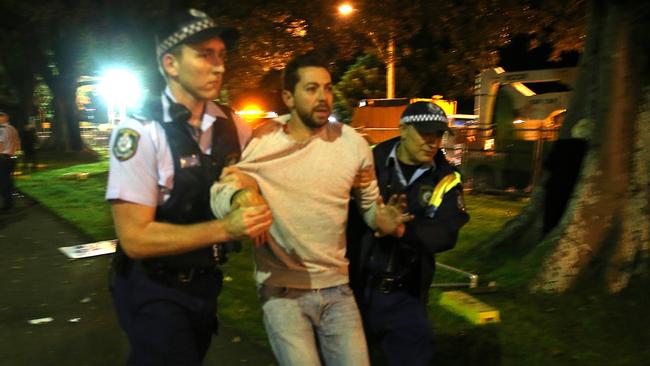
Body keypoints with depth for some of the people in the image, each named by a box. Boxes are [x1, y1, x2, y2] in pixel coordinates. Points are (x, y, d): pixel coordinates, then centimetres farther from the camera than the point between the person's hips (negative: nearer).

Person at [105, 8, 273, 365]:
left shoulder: (228, 123, -5)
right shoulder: (139, 132, -22)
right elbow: (135, 238, -25)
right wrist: (226, 229, -33)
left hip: (205, 281, 7)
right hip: (154, 291, -6)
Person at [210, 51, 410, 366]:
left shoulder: (353, 143, -1)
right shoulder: (258, 142, -7)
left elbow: (369, 203, 10)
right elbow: (218, 193, -5)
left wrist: (382, 219, -13)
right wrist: (237, 196, -28)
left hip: (336, 285, 3)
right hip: (281, 288, -2)